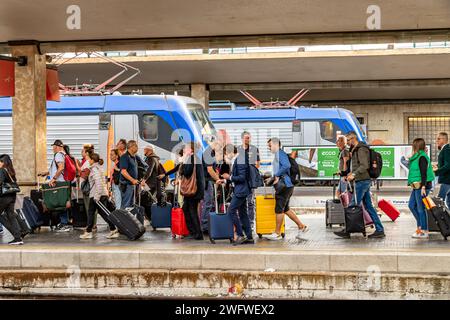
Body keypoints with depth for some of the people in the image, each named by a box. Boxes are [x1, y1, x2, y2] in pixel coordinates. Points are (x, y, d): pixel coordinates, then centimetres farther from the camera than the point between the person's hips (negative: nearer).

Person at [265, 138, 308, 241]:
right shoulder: (277, 155, 20)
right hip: (284, 185, 10)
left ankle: (277, 234, 4)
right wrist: (272, 178, 16)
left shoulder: (280, 154, -11)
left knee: (279, 209, -3)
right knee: (285, 209, 15)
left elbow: (286, 165, -27)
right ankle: (301, 226, 19)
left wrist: (277, 176, -20)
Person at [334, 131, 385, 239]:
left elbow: (364, 166, -24)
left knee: (353, 205, -6)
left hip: (362, 181, -10)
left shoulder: (361, 149, -14)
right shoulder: (356, 149, 18)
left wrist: (354, 175, -28)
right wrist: (352, 173, 17)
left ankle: (347, 231, -1)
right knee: (368, 206, 9)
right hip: (364, 181, 10)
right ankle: (379, 230, 9)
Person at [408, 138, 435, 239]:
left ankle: (424, 231, 0)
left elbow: (424, 173, -20)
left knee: (421, 208, -5)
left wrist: (423, 186, -24)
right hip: (417, 186, 10)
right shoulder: (417, 157, 15)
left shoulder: (422, 157, -14)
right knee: (412, 205, 14)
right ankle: (421, 225, 21)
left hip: (422, 185, -10)